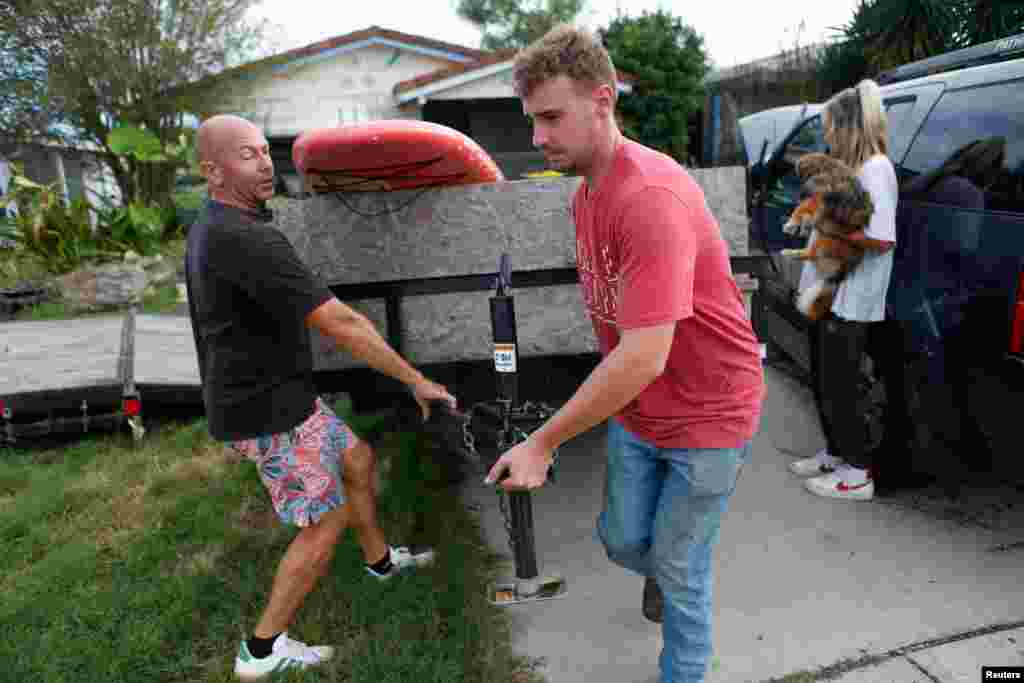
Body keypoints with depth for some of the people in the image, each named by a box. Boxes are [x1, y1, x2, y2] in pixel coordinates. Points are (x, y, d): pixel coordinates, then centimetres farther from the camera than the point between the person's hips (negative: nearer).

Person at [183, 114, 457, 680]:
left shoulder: (209, 229, 6)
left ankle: (380, 559, 43)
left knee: (358, 460, 22)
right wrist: (417, 381, -22)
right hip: (268, 414, -10)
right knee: (325, 522, 4)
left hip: (271, 393, 10)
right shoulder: (247, 239, -28)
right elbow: (341, 325, -30)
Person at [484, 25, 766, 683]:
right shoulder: (585, 194, 1)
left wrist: (542, 444, -27)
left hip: (709, 416, -7)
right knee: (622, 540, 18)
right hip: (635, 411, 7)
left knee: (680, 571, 10)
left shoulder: (653, 197, -30)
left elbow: (645, 357, -35)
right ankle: (664, 570, 52)